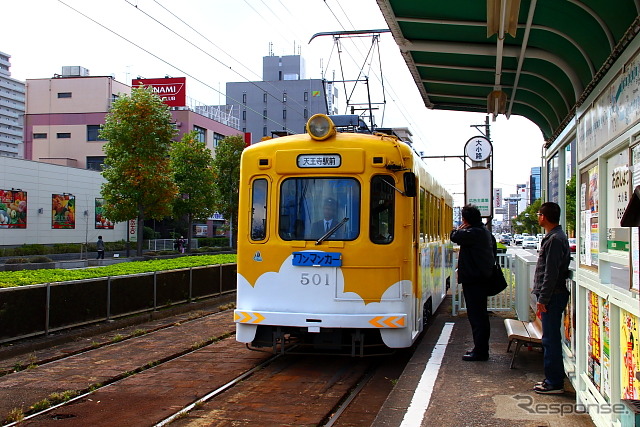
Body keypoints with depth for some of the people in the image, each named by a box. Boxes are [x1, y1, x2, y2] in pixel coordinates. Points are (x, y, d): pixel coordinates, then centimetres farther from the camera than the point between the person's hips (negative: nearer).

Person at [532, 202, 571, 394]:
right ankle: (553, 378, 22)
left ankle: (554, 383, 1)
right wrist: (541, 298, 21)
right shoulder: (553, 237, 15)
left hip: (552, 297, -10)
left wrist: (542, 299, -19)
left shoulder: (555, 239, -17)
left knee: (551, 340, -5)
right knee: (550, 339, 15)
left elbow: (551, 273, -21)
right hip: (551, 296, 10)